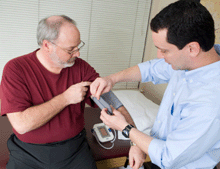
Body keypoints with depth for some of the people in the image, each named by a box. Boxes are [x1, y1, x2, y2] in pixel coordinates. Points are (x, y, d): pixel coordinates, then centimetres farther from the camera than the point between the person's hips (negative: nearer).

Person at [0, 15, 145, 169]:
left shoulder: (81, 67, -5)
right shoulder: (16, 69, -14)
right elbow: (21, 124, -23)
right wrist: (66, 98, -20)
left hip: (75, 150, 2)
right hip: (28, 155, -1)